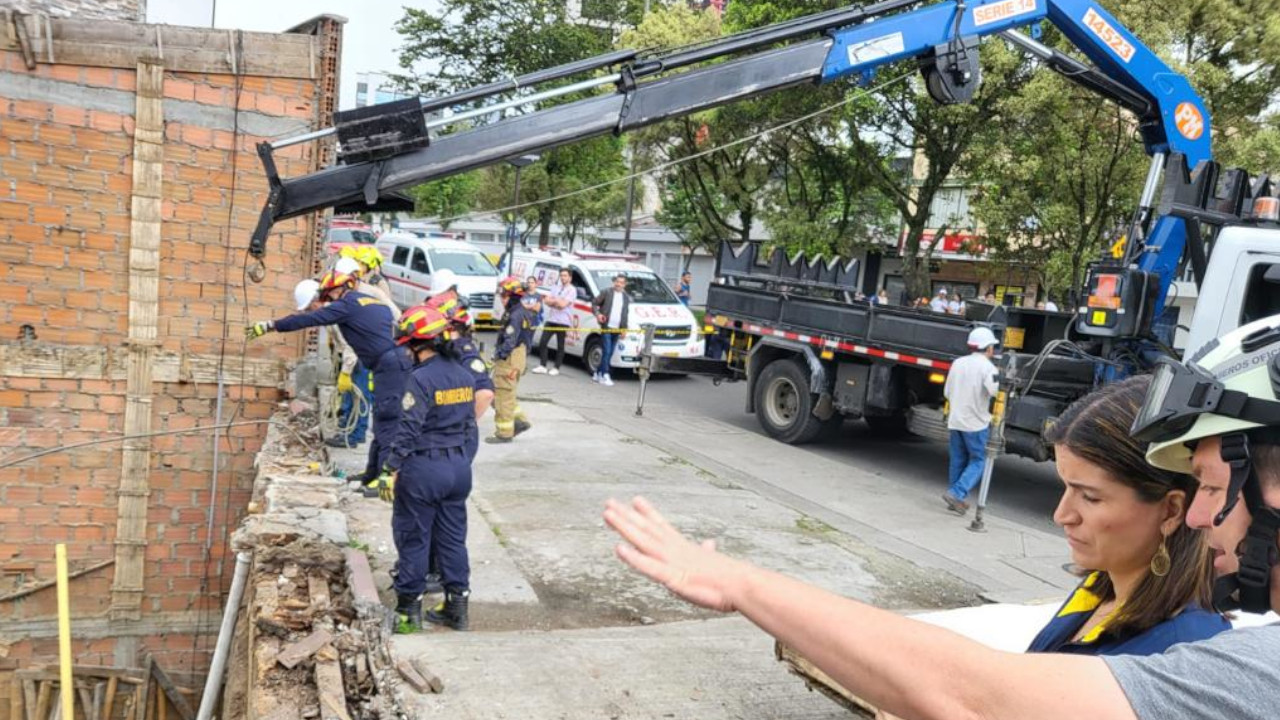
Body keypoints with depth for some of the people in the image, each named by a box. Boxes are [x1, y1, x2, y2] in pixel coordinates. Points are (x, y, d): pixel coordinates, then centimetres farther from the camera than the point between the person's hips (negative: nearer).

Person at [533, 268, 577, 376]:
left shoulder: (572, 290, -4)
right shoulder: (555, 288, 15)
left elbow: (563, 304, -15)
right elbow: (546, 301, 5)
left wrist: (553, 300, -2)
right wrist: (558, 302, -10)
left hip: (563, 322, -6)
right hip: (551, 320, 6)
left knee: (560, 346, 2)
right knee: (542, 343, 1)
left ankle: (556, 368, 10)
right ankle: (543, 366, 9)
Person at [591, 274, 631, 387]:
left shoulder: (626, 298, 14)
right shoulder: (607, 293, 0)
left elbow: (626, 314, 18)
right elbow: (594, 303, 3)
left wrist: (624, 328, 9)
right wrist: (598, 314, -14)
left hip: (617, 329, 5)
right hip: (606, 327, -5)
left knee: (609, 354, 8)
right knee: (606, 352, -11)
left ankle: (598, 374, 18)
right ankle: (605, 376, -9)